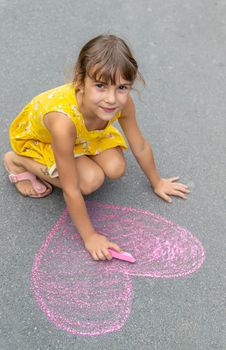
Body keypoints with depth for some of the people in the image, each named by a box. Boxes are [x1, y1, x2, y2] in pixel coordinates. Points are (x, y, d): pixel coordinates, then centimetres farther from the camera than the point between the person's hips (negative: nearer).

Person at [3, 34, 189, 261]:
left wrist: (156, 182, 4)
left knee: (116, 169, -11)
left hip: (82, 134, 5)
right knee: (91, 181, -22)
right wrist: (89, 237, -24)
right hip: (36, 137, -5)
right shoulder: (63, 120, -46)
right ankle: (18, 162, -4)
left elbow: (141, 147, -11)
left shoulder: (122, 102, -32)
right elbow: (71, 189, -35)